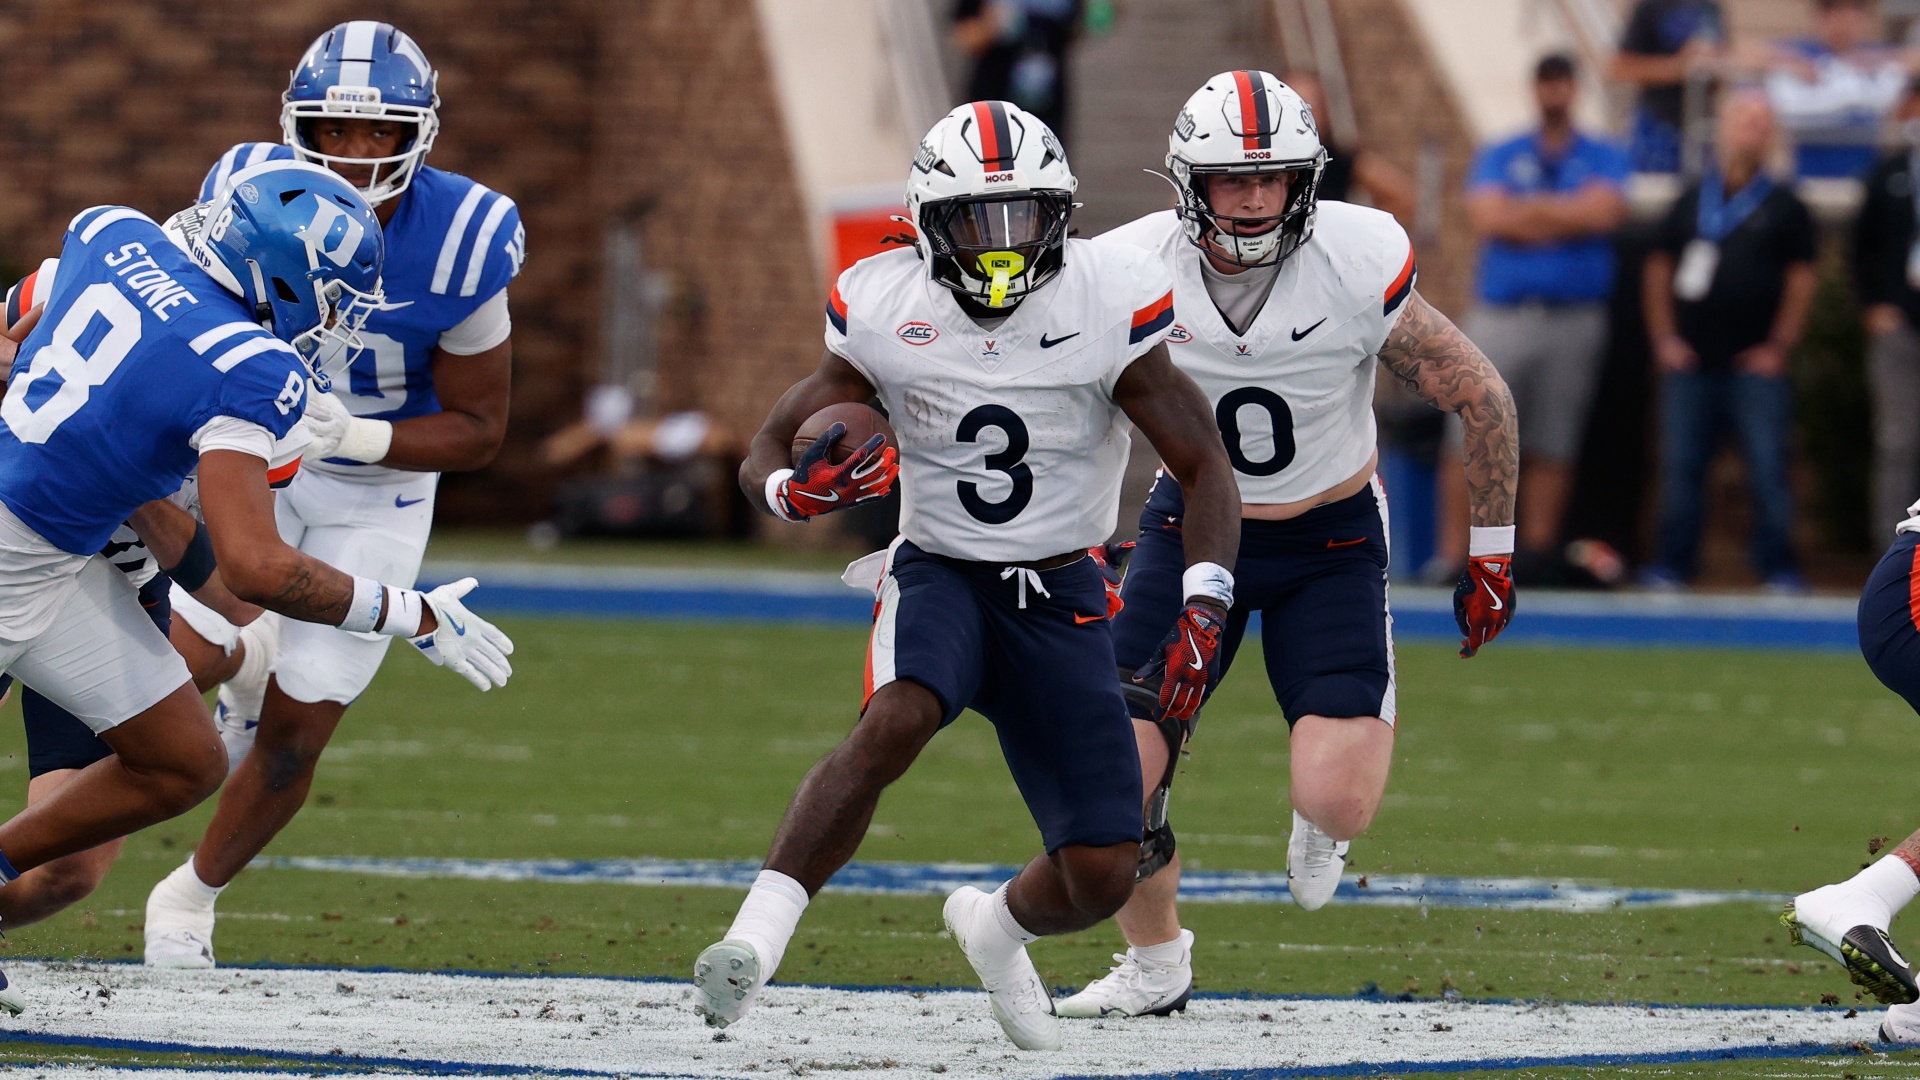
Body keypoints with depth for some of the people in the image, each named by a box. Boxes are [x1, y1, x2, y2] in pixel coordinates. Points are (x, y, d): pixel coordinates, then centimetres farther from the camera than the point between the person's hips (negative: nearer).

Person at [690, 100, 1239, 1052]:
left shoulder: (1105, 305, -11)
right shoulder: (886, 312, -8)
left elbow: (1203, 467, -6)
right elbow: (765, 454, 0)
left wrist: (1201, 610, -21)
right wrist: (796, 490, -26)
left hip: (1060, 598, 1)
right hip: (937, 572, -1)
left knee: (1102, 881, -5)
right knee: (895, 723, -37)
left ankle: (995, 926, 32)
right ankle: (756, 937, -36)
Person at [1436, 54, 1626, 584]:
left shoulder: (1603, 158, 10)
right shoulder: (1498, 157, 13)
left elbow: (1604, 211, -8)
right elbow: (1487, 216, -3)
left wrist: (1531, 208, -3)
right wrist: (1567, 217, -4)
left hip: (1574, 317, 0)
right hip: (1499, 315, 0)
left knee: (1553, 445, 1)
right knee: (1470, 439, -6)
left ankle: (1538, 552, 6)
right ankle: (1451, 554, -5)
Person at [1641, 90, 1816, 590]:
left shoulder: (1785, 208, 5)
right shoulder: (1691, 203, 12)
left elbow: (1802, 281, 3)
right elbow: (1658, 272, 14)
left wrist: (1778, 347, -5)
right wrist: (1664, 338, 4)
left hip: (1756, 363, -2)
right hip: (1692, 362, 2)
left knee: (1768, 468, -5)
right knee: (1681, 466, 2)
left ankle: (1777, 566, 0)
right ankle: (1673, 563, 8)